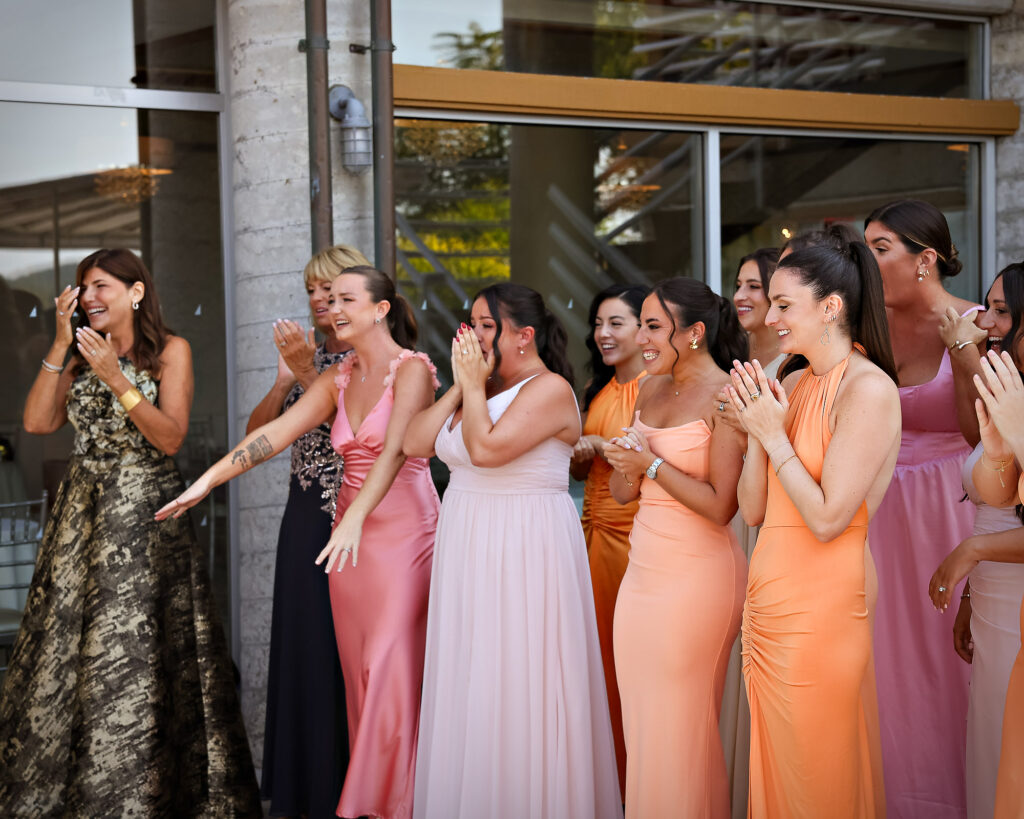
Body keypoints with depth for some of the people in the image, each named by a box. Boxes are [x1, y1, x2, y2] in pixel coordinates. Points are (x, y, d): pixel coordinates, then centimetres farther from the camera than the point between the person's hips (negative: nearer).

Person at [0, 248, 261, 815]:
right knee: (69, 645, 3)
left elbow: (170, 438, -10)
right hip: (83, 511, 4)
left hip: (146, 514, -4)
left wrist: (115, 377, -17)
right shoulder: (80, 354, 12)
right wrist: (60, 346, -2)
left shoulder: (169, 351, -1)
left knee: (139, 653, -5)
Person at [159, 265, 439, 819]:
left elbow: (394, 449, -22)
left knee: (392, 671, -7)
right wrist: (208, 479, -7)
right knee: (359, 670, 7)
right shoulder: (337, 379, 12)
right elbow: (276, 433, 4)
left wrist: (355, 519, -35)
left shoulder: (412, 370, -9)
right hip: (350, 535, 7)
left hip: (402, 531, -7)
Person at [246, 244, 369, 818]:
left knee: (345, 647, -3)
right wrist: (284, 379, -9)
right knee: (303, 641, 8)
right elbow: (258, 434, 6)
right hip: (306, 516, 6)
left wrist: (308, 373, -22)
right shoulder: (307, 353, 12)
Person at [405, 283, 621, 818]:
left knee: (517, 687, -4)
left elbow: (486, 448, -24)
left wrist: (475, 384, -11)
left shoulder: (550, 389, -12)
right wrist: (461, 386, 1)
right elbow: (415, 443, 5)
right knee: (468, 687, 12)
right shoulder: (480, 388, 12)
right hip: (467, 548, 8)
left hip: (525, 551, -8)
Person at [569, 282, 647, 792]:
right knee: (599, 649, 9)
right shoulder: (600, 389, 15)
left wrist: (604, 446, -17)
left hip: (636, 534, -7)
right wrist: (579, 455, 2)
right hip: (595, 531, 7)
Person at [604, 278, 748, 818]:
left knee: (680, 728, 0)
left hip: (697, 575, -7)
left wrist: (653, 464, -13)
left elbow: (721, 506, -17)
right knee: (640, 719, 10)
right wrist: (624, 462, -6)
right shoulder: (651, 392, 12)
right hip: (642, 570, 7)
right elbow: (621, 493, 15)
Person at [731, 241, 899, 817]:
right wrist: (757, 431, -4)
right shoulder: (791, 385, 10)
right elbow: (753, 510, 9)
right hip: (767, 599, 8)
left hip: (819, 609, -7)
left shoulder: (869, 389, -13)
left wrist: (774, 435, -12)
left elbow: (828, 519, -18)